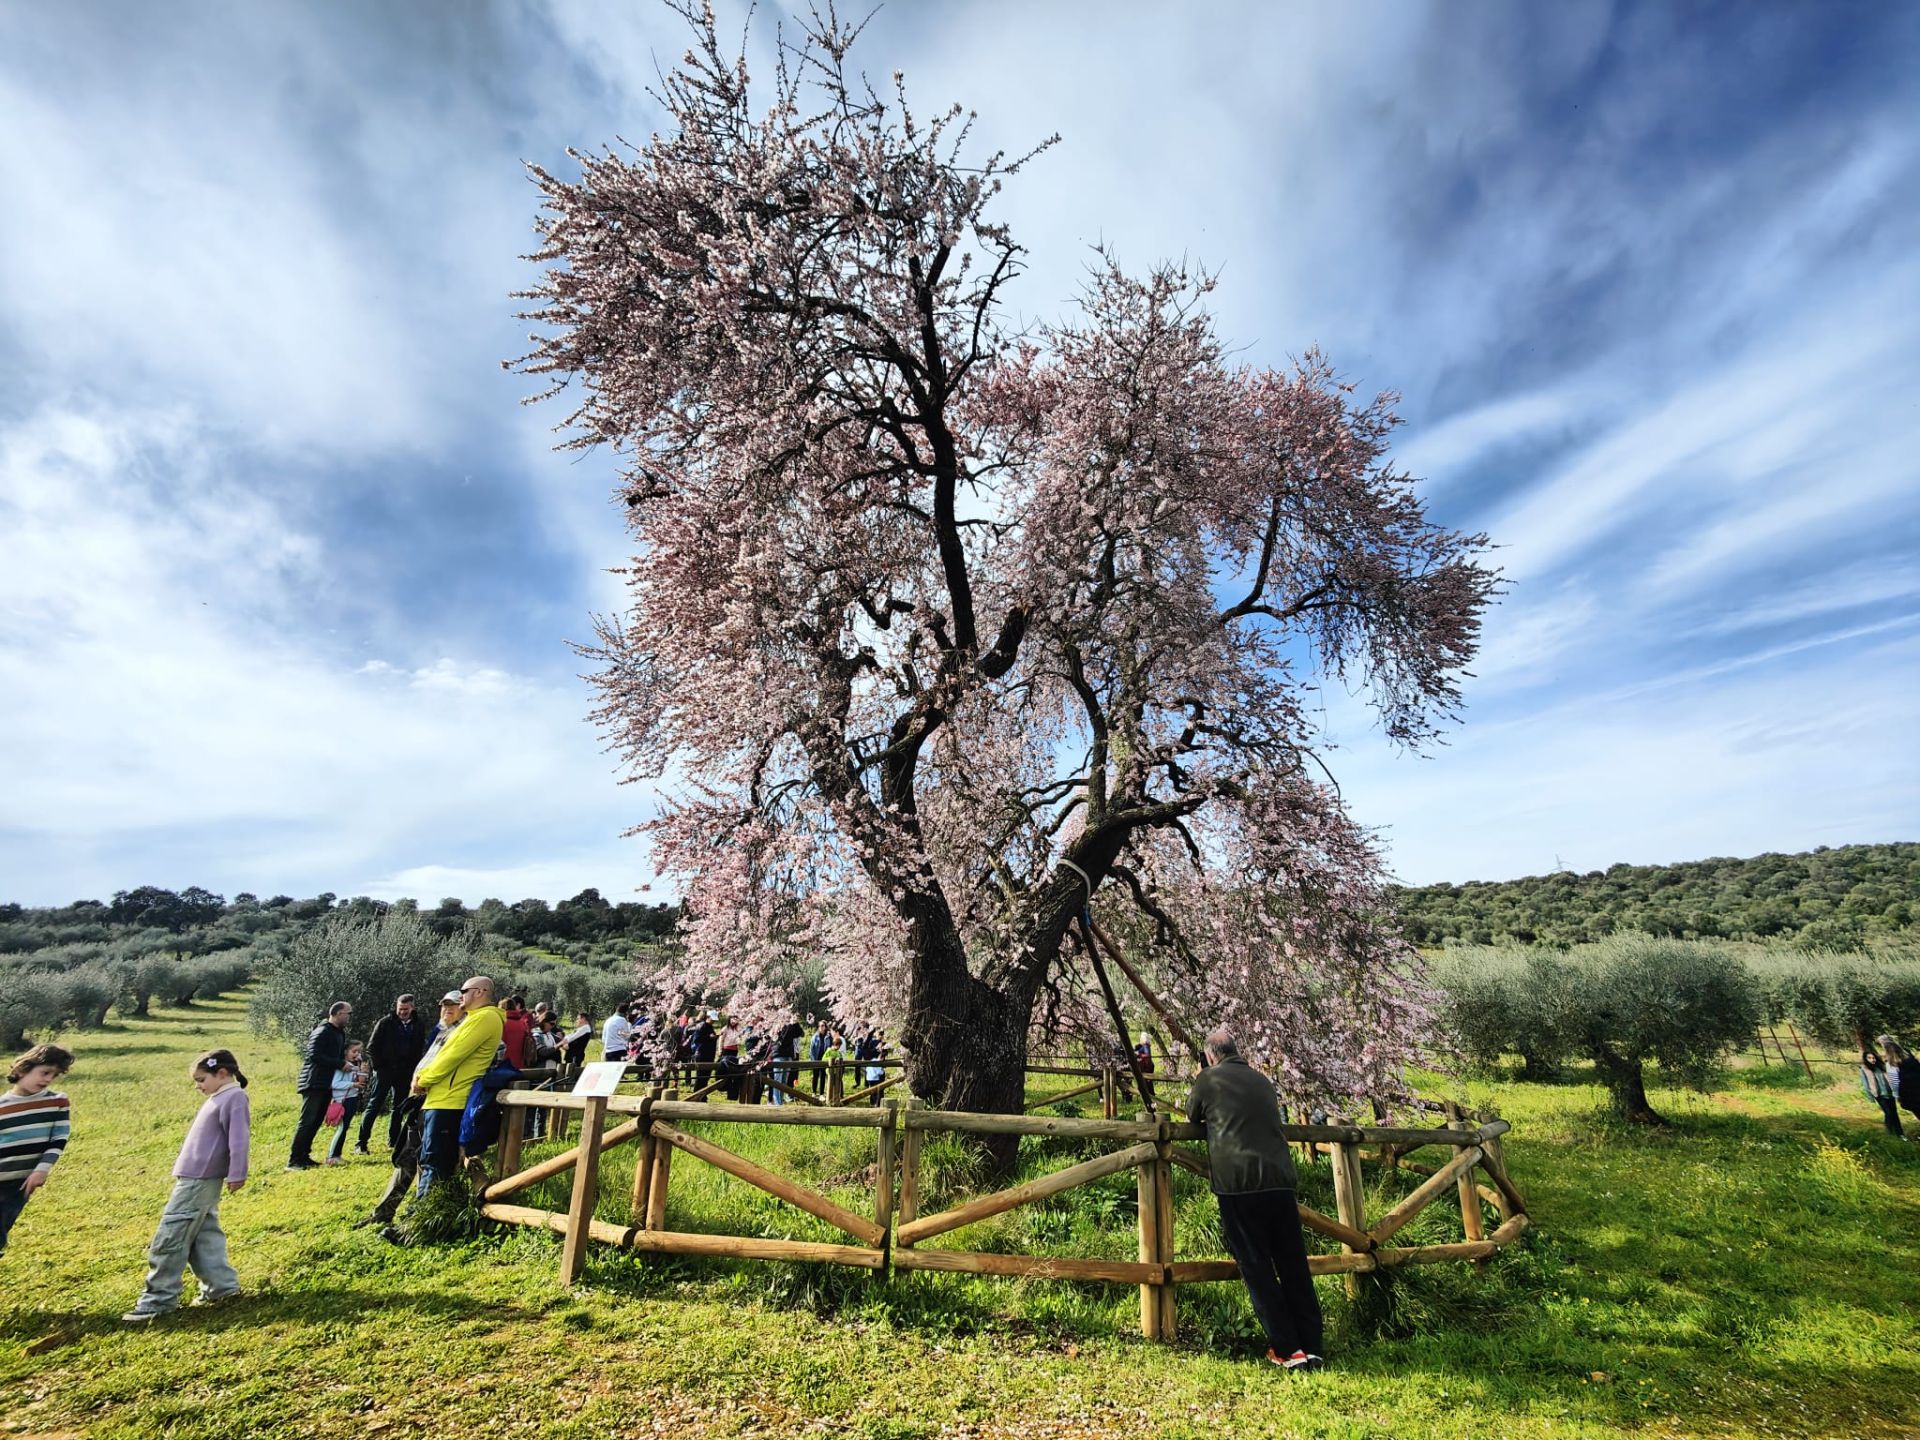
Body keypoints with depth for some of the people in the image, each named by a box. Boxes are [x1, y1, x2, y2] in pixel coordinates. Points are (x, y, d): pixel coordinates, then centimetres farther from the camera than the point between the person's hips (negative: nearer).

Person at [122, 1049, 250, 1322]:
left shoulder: (233, 1097, -17)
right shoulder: (218, 1098, 15)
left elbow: (238, 1139, -21)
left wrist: (236, 1175, -23)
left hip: (199, 1180, -10)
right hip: (198, 1179, 10)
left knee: (170, 1237, -4)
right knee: (204, 1233, 12)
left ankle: (159, 1299, 5)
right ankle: (220, 1285, 18)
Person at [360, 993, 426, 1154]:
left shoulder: (419, 1025, 2)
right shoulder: (386, 1022, -5)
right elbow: (371, 1047, -1)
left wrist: (414, 1068, -1)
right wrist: (379, 1066, -6)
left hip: (405, 1073, 3)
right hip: (385, 1071, -3)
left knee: (398, 1108, 9)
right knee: (374, 1105, -2)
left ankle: (392, 1142, 18)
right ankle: (361, 1143, 4)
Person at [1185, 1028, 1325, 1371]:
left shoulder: (1207, 1080, 3)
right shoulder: (1262, 1080, 16)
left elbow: (1193, 1117, 19)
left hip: (1237, 1182, -5)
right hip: (1279, 1179, 5)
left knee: (1256, 1268, 4)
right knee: (1293, 1266, 12)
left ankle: (1288, 1350, 5)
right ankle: (1312, 1347, 14)